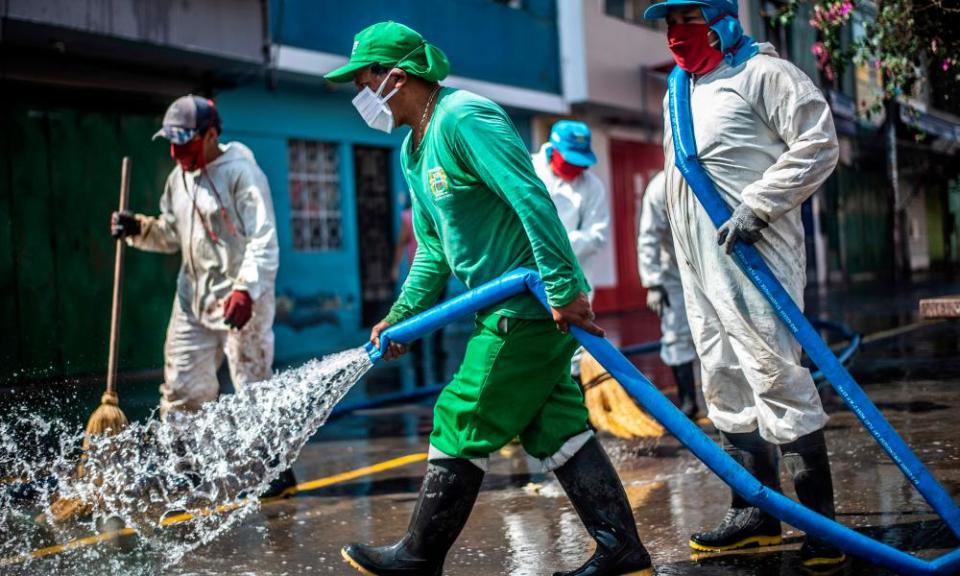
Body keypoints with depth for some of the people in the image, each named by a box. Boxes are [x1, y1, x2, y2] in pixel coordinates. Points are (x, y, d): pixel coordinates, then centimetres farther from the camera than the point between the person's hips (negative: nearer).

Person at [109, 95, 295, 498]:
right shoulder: (179, 178, 12)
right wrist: (138, 229, 2)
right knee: (181, 387, 9)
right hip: (193, 297, 8)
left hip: (242, 297, -8)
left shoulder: (241, 173, -13)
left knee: (253, 383, -3)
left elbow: (264, 240, -19)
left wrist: (245, 290, -30)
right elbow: (172, 234, 22)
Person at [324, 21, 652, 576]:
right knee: (554, 428, 9)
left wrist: (564, 289, -27)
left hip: (532, 306, -10)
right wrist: (402, 316, 14)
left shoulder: (464, 118, -16)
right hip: (512, 307, 10)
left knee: (462, 423, -3)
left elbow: (532, 201, -24)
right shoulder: (415, 149, 17)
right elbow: (434, 249, 22)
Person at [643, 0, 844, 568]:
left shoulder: (761, 72, -3)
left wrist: (756, 207, -19)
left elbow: (818, 145, -12)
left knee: (775, 376, -12)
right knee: (726, 386, 10)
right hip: (700, 264, 9)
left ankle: (821, 520, -5)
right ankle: (757, 512, 19)